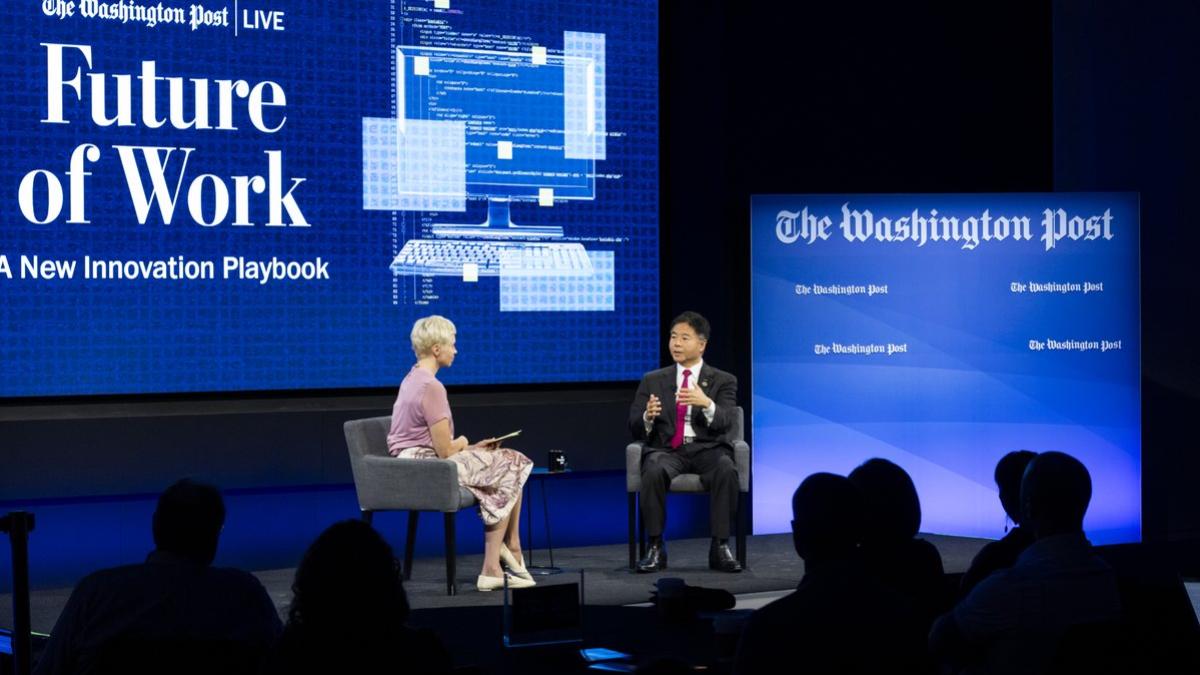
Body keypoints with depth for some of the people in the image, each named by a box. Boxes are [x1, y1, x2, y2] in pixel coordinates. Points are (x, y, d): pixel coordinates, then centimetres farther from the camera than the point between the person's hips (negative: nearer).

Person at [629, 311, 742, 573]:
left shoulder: (723, 381, 10)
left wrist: (707, 404, -29)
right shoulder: (652, 381, 15)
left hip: (707, 450, -1)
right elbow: (635, 428, 8)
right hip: (667, 450, 1)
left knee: (726, 469, -35)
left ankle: (720, 547, -28)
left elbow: (725, 423, -7)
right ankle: (655, 548, -27)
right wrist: (648, 417, -17)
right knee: (654, 470, -35)